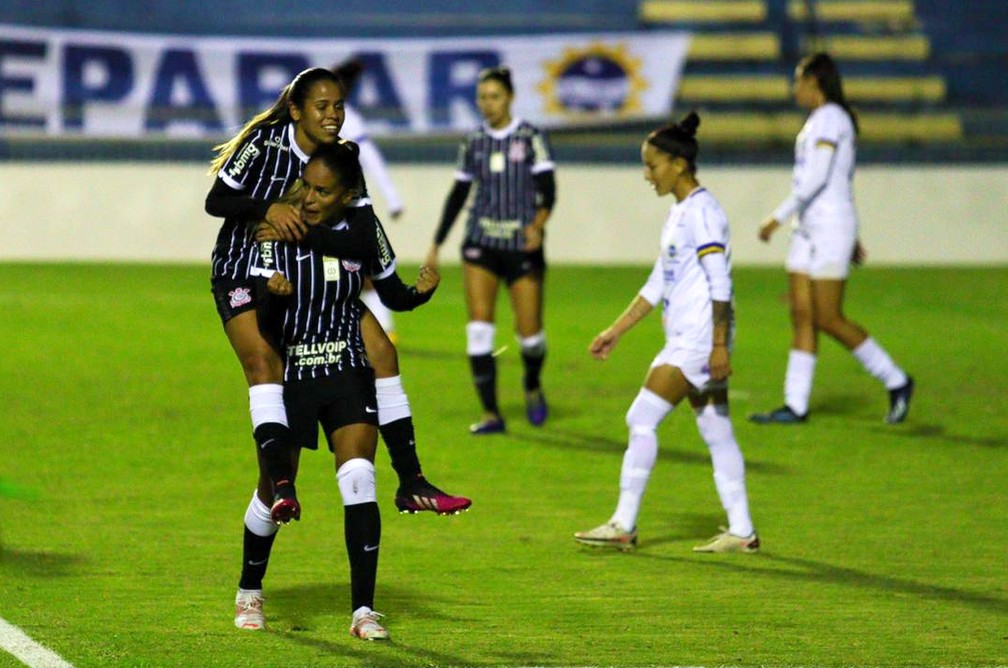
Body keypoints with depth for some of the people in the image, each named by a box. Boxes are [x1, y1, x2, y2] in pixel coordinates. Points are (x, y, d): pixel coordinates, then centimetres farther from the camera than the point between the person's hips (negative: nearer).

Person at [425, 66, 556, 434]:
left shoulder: (531, 138, -3)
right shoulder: (474, 143, 8)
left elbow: (547, 189, -10)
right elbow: (458, 194, 16)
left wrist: (538, 225, -29)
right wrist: (436, 244, 15)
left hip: (522, 246, -3)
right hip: (481, 243, 3)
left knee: (529, 333, -2)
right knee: (479, 326, -11)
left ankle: (532, 384, 32)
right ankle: (491, 414, -7)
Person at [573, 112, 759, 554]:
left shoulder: (702, 211, -13)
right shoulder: (679, 212, 17)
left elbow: (720, 282, -18)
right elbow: (658, 284, 23)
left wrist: (719, 344, -22)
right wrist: (617, 330, 23)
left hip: (698, 340, -10)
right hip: (684, 339, 10)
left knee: (642, 418, -10)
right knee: (715, 431, 8)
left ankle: (624, 525, -7)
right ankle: (741, 532, 9)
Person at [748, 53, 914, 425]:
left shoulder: (830, 118, -13)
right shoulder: (819, 120, 17)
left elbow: (816, 176, -22)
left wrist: (779, 216, -20)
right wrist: (852, 237, 26)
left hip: (831, 227, -10)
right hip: (810, 230, 10)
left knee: (828, 319, -8)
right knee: (801, 314, 4)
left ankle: (896, 382, 2)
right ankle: (796, 405, 3)